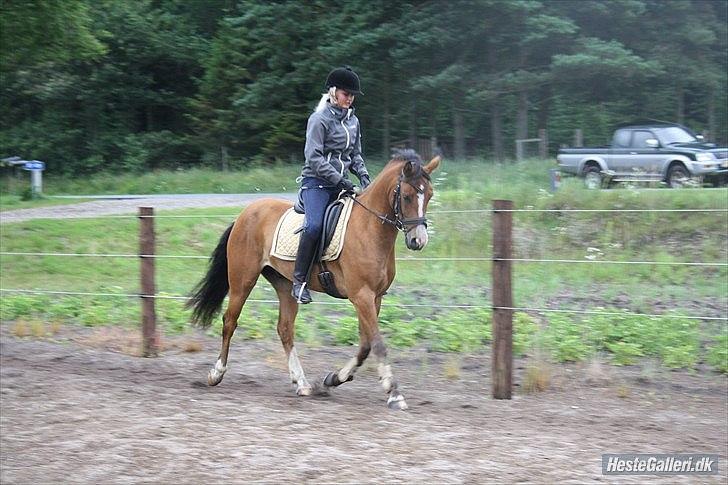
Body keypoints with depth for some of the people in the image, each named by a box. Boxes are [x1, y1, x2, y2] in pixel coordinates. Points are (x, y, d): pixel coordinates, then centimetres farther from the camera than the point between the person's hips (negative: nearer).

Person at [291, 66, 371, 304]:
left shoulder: (352, 121, 15)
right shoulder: (319, 119, -7)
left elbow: (355, 154, 22)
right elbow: (314, 157, -13)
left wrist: (362, 174, 2)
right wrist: (339, 179, -20)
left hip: (341, 182, 7)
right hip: (316, 182, -7)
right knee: (314, 225, -28)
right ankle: (299, 281, -21)